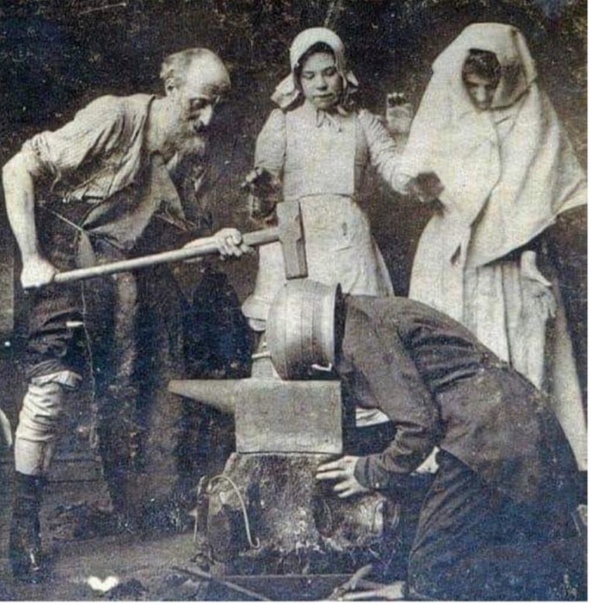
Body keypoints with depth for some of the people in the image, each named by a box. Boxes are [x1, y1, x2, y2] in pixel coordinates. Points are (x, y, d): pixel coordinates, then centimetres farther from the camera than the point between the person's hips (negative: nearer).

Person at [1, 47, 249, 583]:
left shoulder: (191, 149, 5)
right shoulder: (114, 116, -16)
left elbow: (172, 232, 11)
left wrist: (214, 241, -10)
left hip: (121, 262, 6)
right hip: (65, 250, -6)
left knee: (122, 388, 8)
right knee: (53, 377, -15)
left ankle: (127, 509, 25)